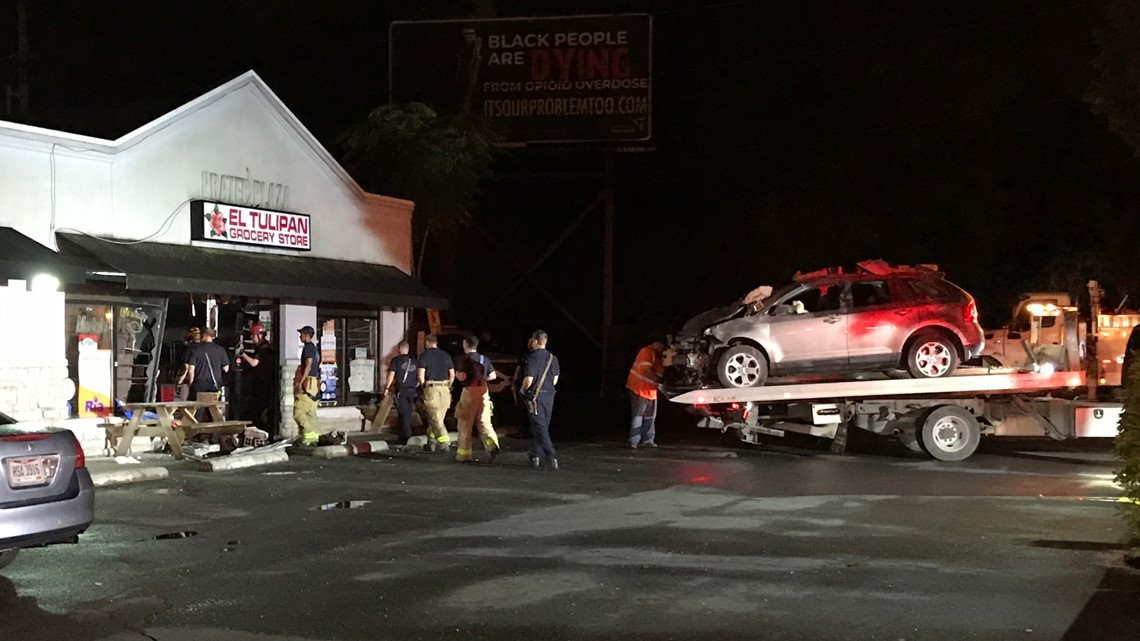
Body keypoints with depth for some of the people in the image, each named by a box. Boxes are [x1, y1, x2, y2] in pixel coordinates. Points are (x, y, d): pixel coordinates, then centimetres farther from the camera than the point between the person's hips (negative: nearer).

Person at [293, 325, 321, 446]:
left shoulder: (308, 347, -10)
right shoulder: (314, 348, 19)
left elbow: (308, 366, -18)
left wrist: (300, 382, -20)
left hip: (307, 383, -10)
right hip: (314, 384, 10)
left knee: (299, 412, -10)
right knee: (310, 412, 11)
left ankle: (309, 436, -14)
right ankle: (313, 437, 11)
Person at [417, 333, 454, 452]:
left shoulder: (424, 355, -3)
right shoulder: (446, 355, 11)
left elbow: (420, 376, -10)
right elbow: (452, 375, 10)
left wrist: (423, 386, 7)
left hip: (431, 388, -5)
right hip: (445, 388, 5)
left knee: (435, 419, -4)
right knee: (438, 418, 14)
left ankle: (444, 443, -15)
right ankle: (432, 442, 19)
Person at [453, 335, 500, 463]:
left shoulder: (466, 359, -9)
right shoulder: (484, 359, 10)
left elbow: (462, 377, -16)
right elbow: (492, 376, 12)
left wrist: (457, 374, 5)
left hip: (469, 391, -5)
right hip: (483, 391, 5)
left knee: (465, 425, 6)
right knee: (484, 422, 4)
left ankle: (463, 454, 11)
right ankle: (492, 445, -20)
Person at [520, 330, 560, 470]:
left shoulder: (532, 358, -14)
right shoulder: (553, 358, 6)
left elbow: (528, 380, -18)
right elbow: (555, 380, 11)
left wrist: (523, 390, 1)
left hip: (536, 396, -6)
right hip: (549, 395, 6)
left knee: (540, 428, -7)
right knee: (542, 426, 15)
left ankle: (551, 456, -17)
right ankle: (535, 456, 20)